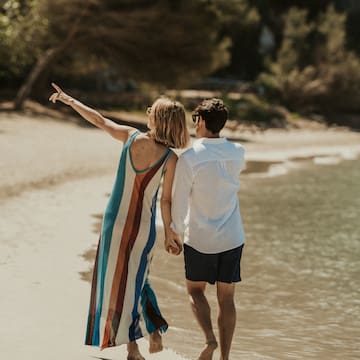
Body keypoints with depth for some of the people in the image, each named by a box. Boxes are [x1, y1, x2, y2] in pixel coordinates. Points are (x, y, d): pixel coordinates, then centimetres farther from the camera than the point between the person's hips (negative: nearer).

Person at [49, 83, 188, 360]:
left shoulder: (131, 137, -13)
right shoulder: (170, 158, -14)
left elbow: (99, 120, 0)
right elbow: (165, 200, -10)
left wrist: (69, 100, 13)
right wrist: (169, 233, 3)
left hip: (116, 221, 0)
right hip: (144, 225, 0)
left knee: (118, 280, 10)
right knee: (136, 277, 22)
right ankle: (154, 331, 11)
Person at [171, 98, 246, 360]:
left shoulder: (189, 158, -16)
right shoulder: (237, 153, -3)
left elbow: (179, 202, -10)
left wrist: (176, 230, 8)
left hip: (200, 239, -3)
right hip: (232, 238, 3)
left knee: (195, 290, 17)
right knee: (226, 297, 10)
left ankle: (210, 338, -3)